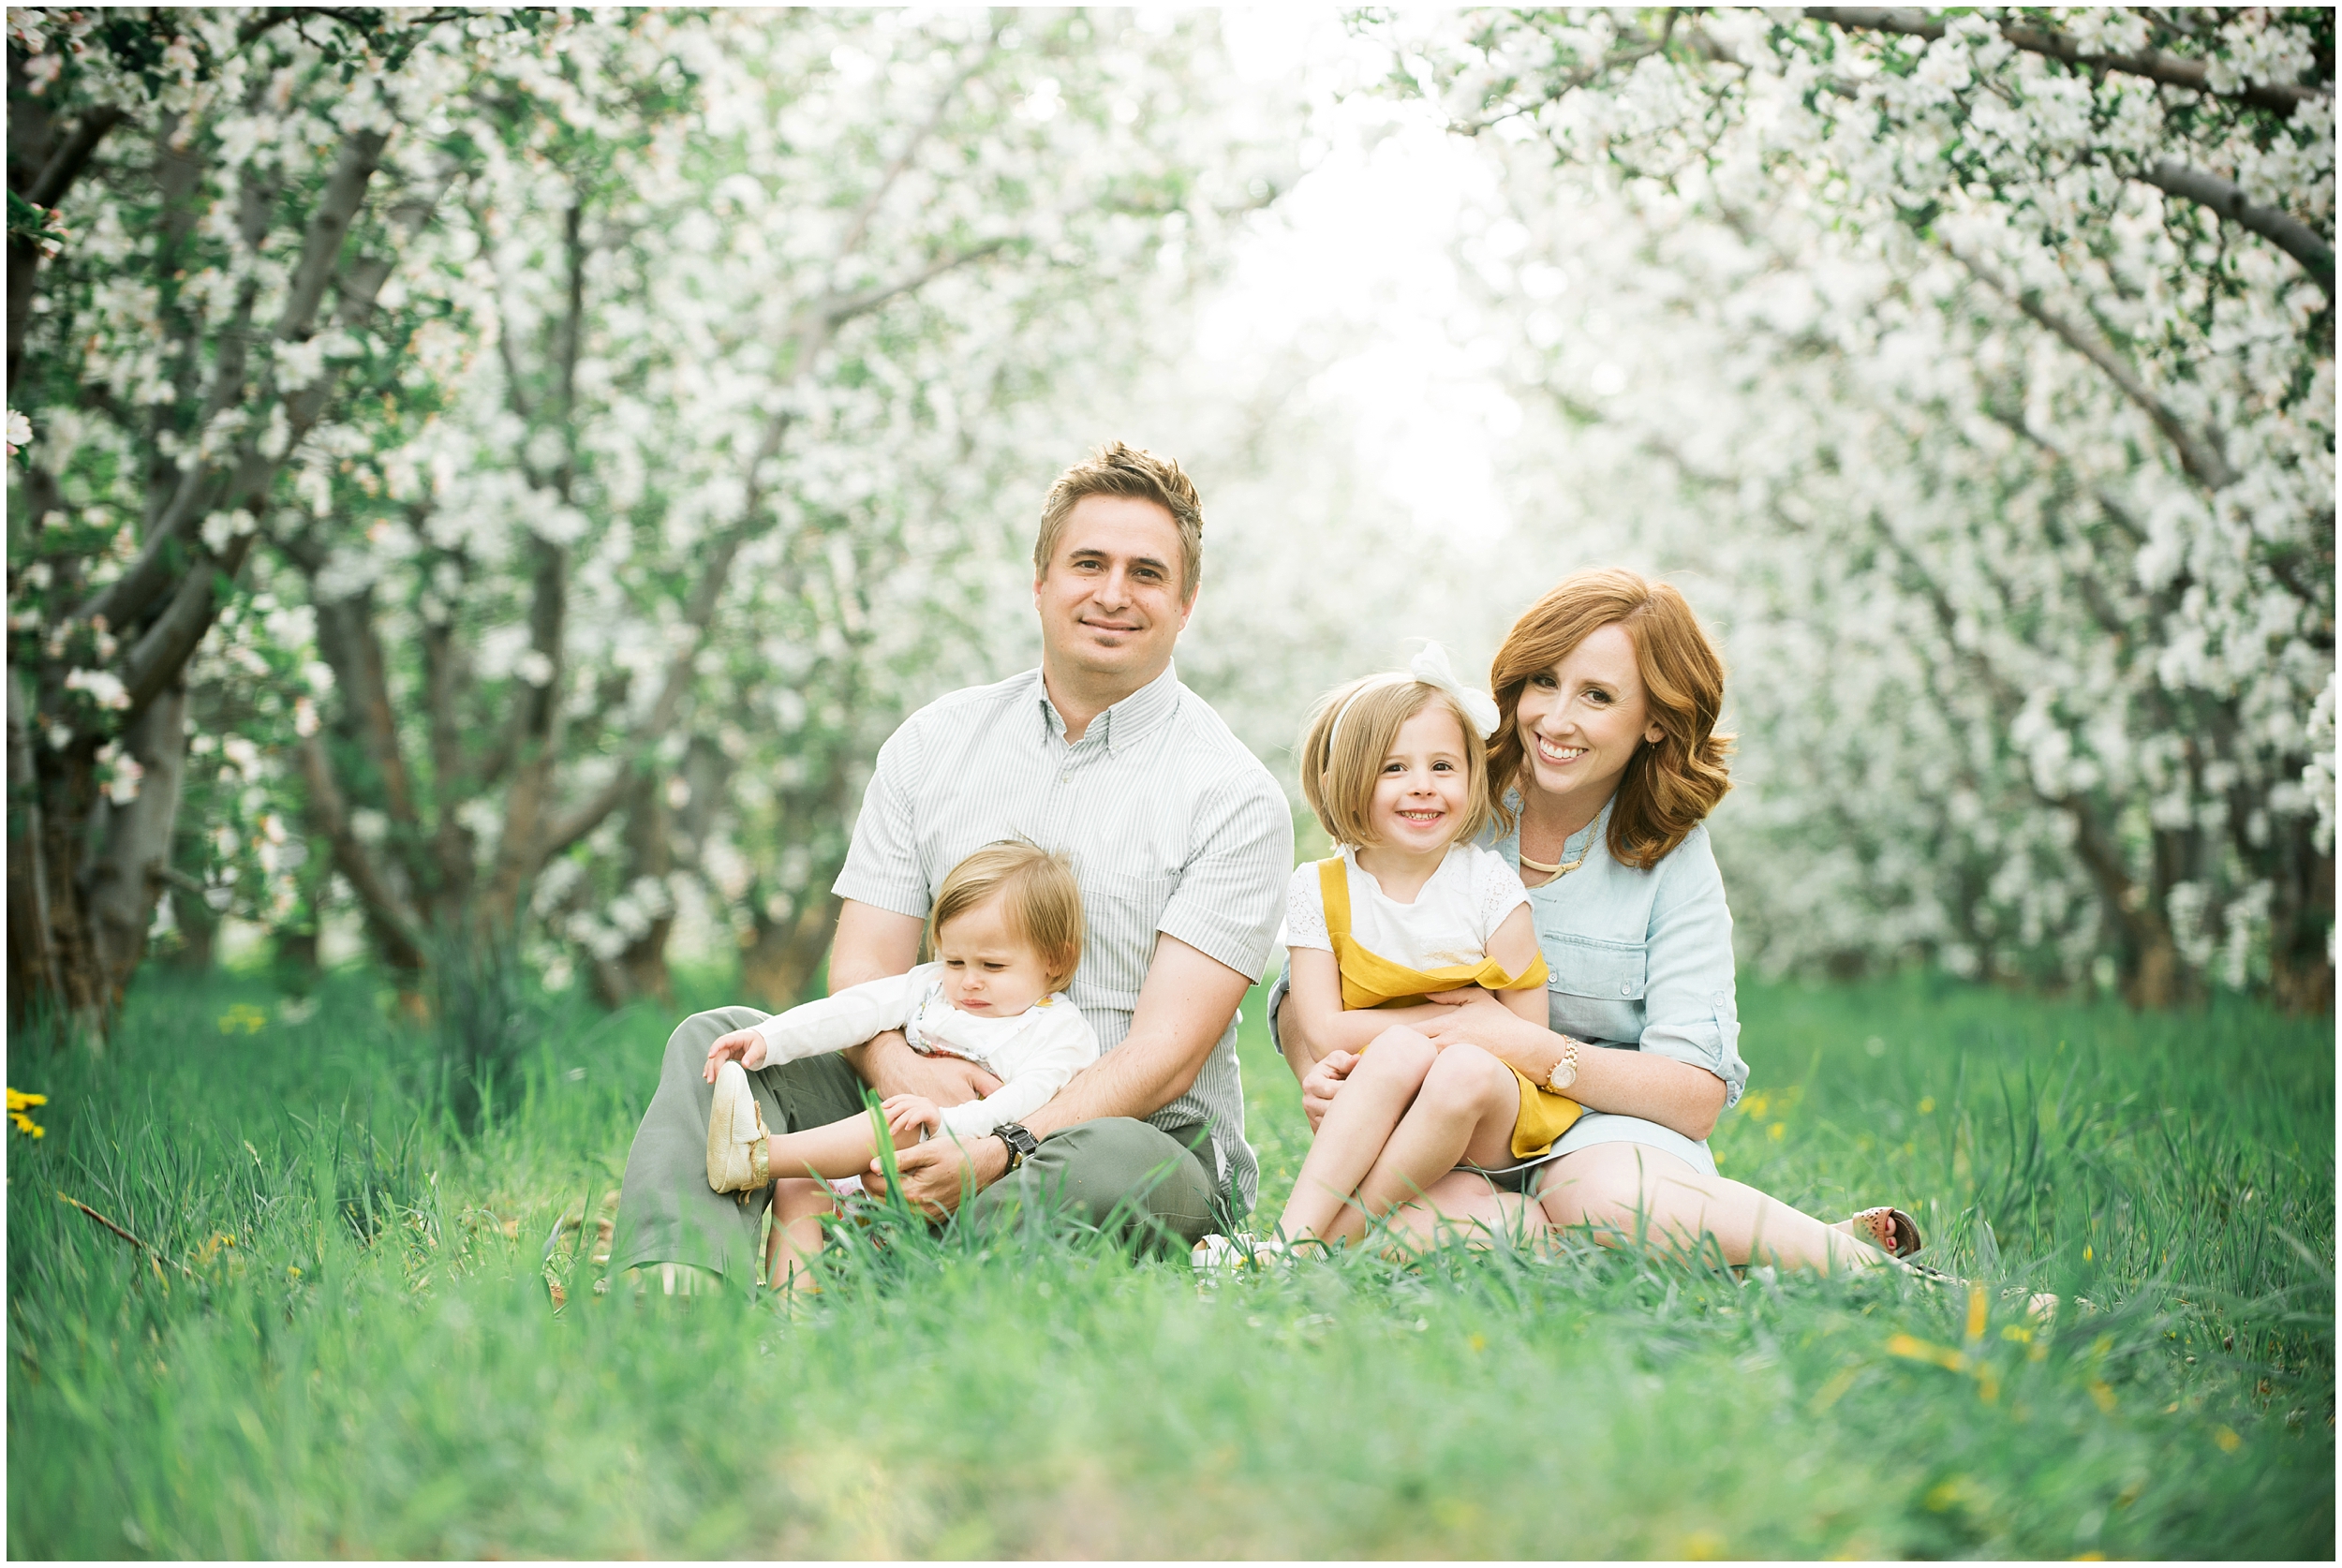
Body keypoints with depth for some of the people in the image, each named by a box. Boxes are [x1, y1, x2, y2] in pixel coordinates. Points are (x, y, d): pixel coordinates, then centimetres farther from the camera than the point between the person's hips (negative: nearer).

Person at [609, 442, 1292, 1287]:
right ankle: (669, 1288, -38)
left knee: (1112, 1167, -38)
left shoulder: (1236, 798, -5)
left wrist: (1006, 1151, -29)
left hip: (1140, 1135, -4)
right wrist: (901, 1067, -20)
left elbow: (1167, 1049, -13)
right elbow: (864, 963, 4)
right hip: (938, 1118, 4)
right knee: (718, 1039, -14)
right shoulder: (933, 742, 9)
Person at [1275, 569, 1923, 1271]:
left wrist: (1529, 1047, -21)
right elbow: (1306, 995, 2)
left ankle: (1853, 1256, -17)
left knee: (1602, 1192, -37)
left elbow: (1697, 1095, -8)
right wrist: (1319, 1072, -21)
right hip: (1445, 1141, 1)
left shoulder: (1671, 855, -1)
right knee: (1417, 1216, -36)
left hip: (1603, 1130, -1)